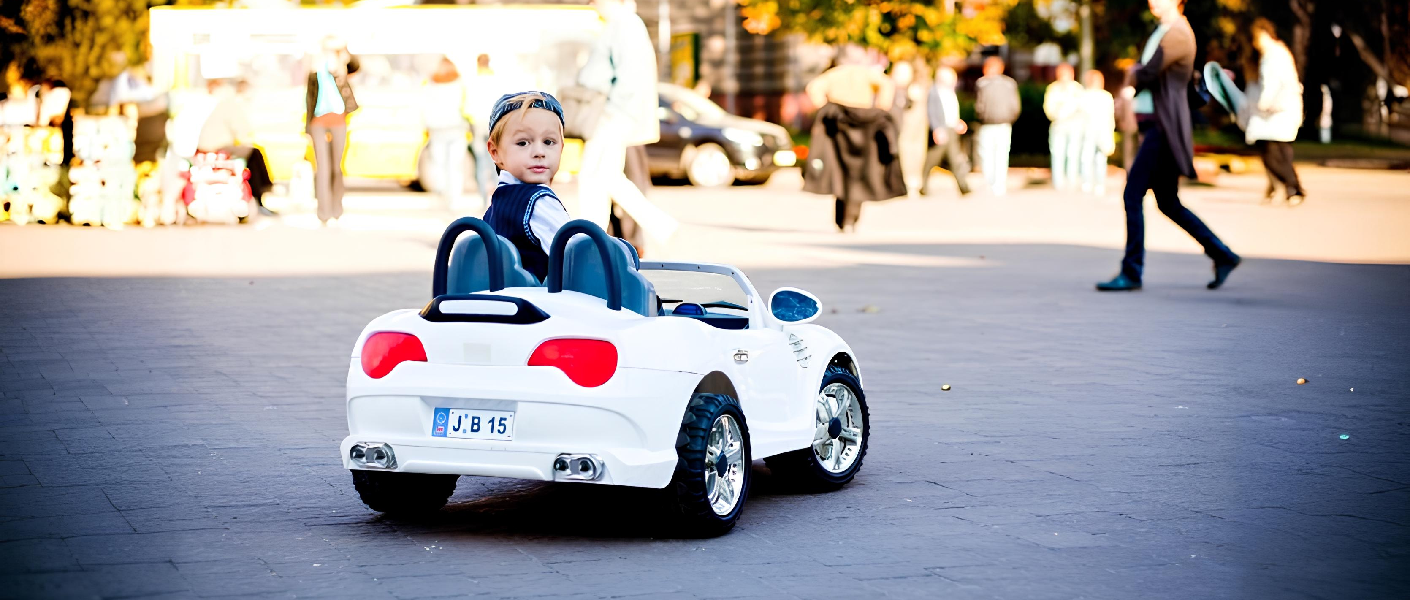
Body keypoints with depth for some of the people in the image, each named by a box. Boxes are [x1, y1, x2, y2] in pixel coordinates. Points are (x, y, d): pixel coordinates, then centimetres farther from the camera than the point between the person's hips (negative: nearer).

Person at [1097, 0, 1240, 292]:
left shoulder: (1177, 34, -14)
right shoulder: (1165, 30, 18)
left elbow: (1146, 75, -19)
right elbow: (1147, 73, 22)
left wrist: (1135, 71, 2)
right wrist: (1138, 73, 0)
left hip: (1166, 129, -10)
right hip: (1158, 125, 10)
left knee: (1133, 195, -9)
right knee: (1168, 203, 13)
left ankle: (1131, 273, -5)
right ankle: (1222, 255, 18)